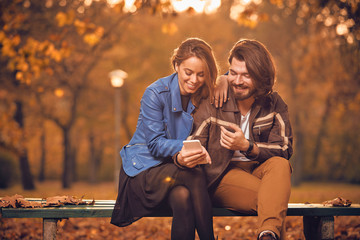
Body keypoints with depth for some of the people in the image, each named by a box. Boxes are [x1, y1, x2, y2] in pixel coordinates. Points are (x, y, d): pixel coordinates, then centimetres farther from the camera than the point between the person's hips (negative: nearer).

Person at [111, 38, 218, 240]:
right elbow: (155, 144, -12)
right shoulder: (156, 93, -10)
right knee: (196, 176, -32)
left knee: (183, 197, -33)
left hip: (178, 169, 4)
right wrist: (185, 146, -31)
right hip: (144, 170, -3)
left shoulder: (205, 96, 3)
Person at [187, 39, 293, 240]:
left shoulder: (274, 104, 1)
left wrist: (247, 146, -22)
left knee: (280, 165, -36)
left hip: (259, 170, 3)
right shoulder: (213, 103, -4)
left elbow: (284, 150, -6)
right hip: (222, 175, -3)